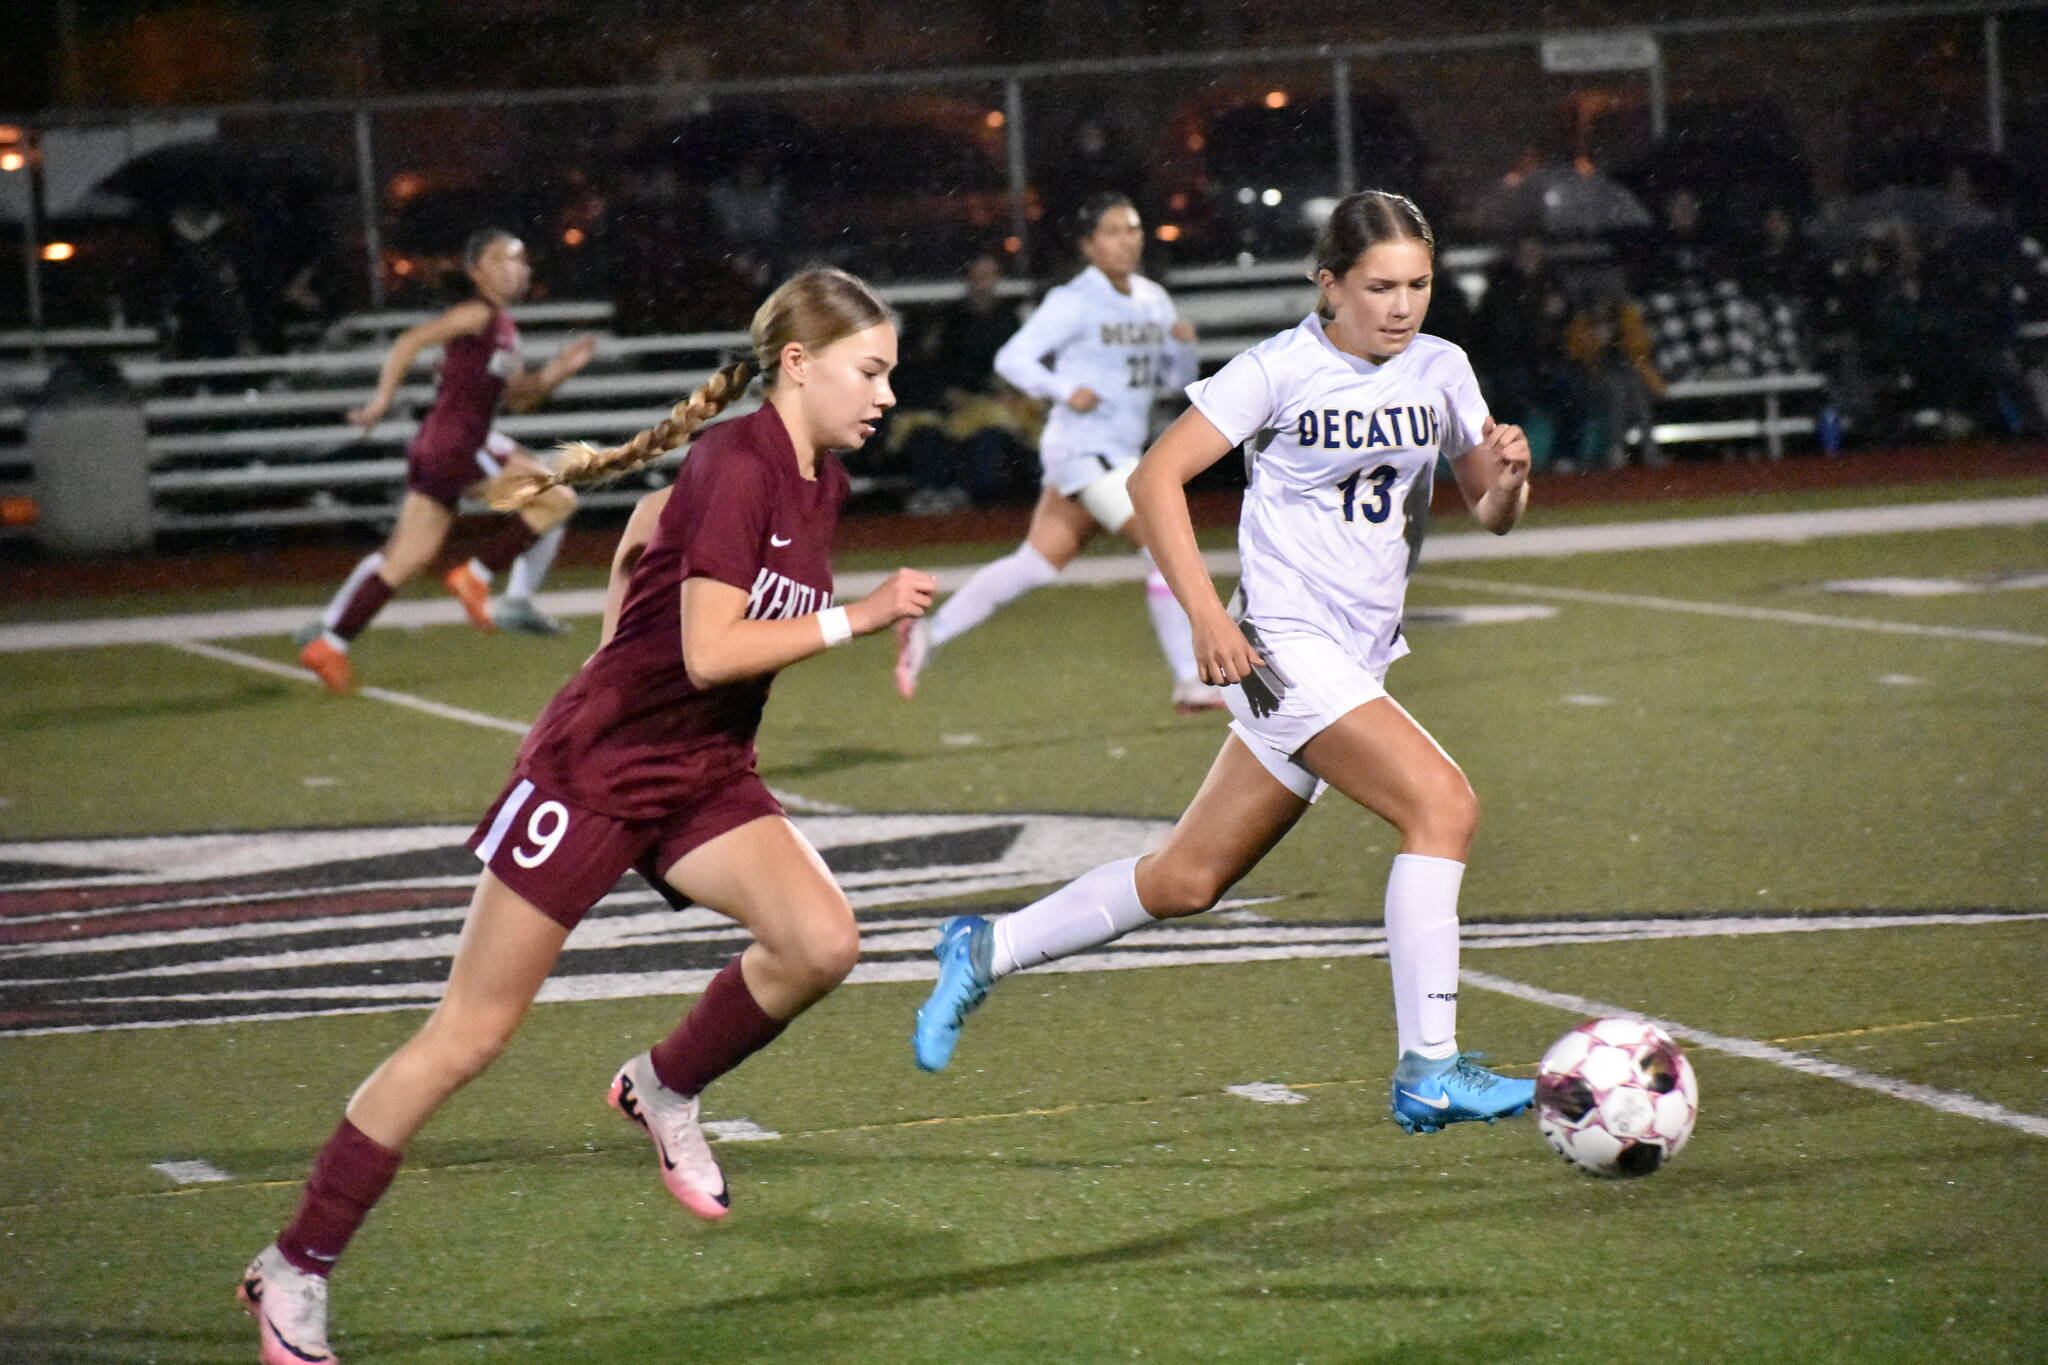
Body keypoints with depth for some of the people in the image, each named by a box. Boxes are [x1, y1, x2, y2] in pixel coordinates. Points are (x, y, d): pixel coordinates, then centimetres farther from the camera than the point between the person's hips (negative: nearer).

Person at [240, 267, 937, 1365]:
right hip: (593, 768, -7)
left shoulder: (821, 482, 5)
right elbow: (710, 653, -26)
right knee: (469, 1035, -3)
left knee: (821, 943, -19)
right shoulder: (736, 466, -20)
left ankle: (667, 1091, 9)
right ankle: (296, 1268, 9)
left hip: (703, 775, 7)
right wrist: (859, 618, -24)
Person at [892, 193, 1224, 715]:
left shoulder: (1153, 300, 13)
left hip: (1118, 455, 8)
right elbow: (1012, 358, -11)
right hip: (1084, 450, -8)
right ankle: (1190, 682, -9)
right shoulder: (1074, 303, -9)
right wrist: (1065, 391, -25)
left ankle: (927, 634, 17)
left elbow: (1177, 376, 17)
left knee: (1035, 564, 9)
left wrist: (1183, 343, -4)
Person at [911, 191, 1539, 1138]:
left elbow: (1490, 515, 13)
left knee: (1186, 882, 11)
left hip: (1356, 663, 7)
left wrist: (1507, 477, -10)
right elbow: (1155, 477, -10)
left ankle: (986, 951, 27)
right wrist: (1205, 612, -18)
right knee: (1444, 805, -23)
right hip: (1285, 646, -7)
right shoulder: (1282, 370, -10)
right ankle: (1427, 1073, -21)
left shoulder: (1439, 370, 7)